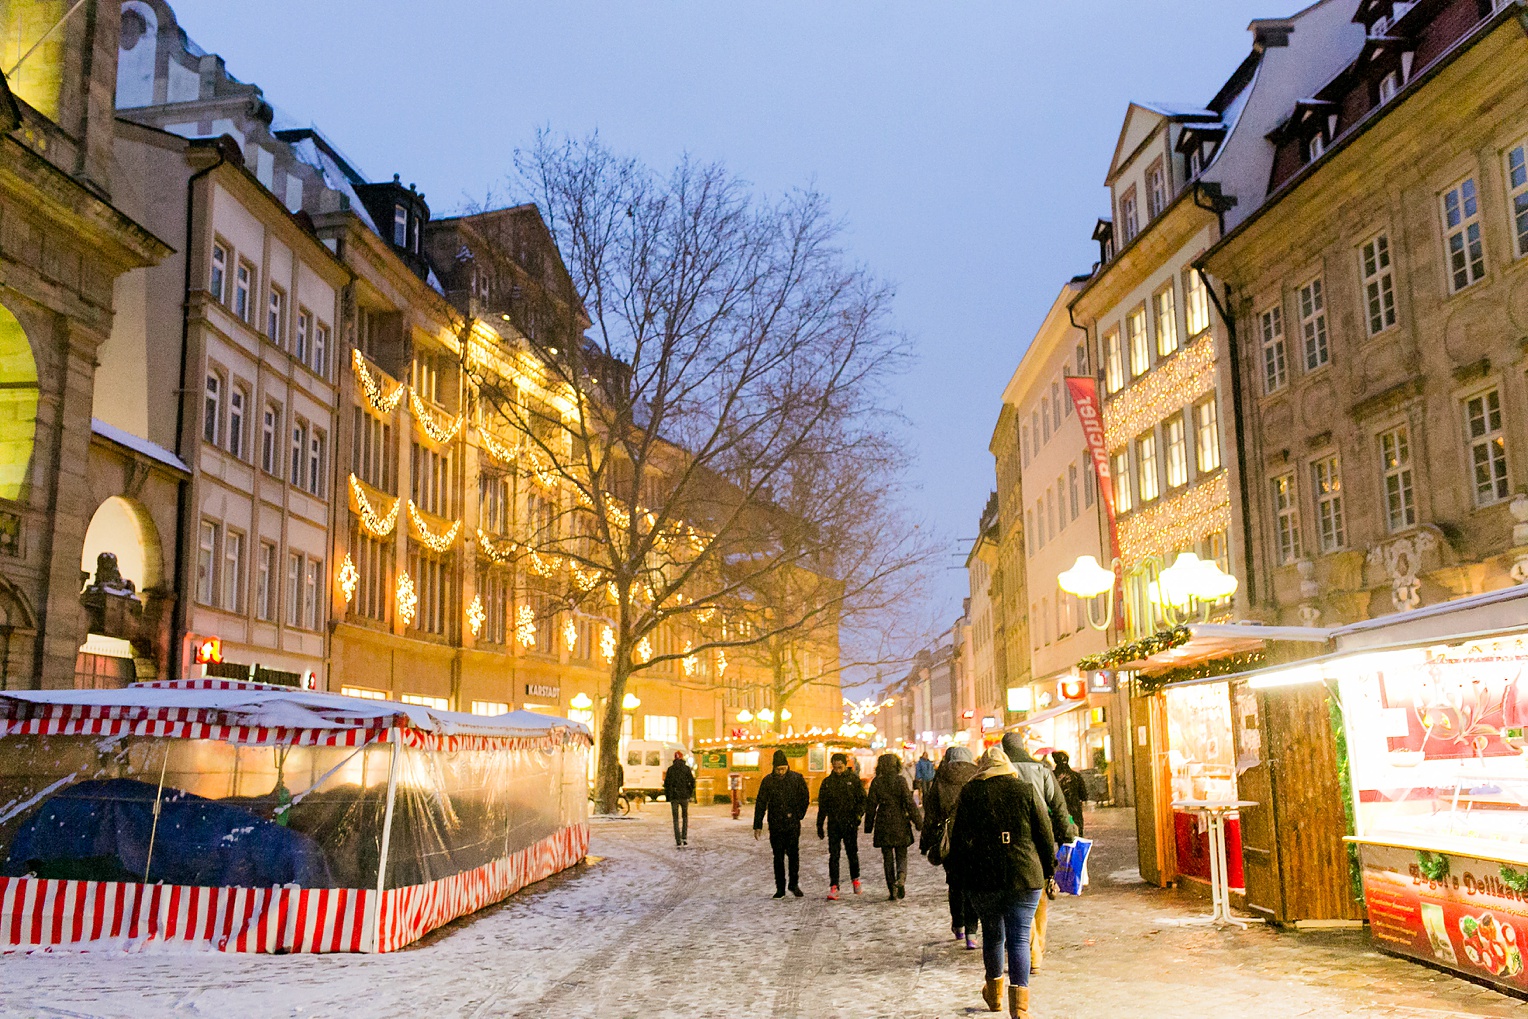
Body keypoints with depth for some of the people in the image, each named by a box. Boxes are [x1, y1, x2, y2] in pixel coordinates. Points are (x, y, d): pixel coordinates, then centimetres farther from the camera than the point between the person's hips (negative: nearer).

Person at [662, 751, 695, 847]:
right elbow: (692, 782, -6)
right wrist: (690, 794, 7)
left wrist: (667, 797, 5)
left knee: (676, 819, 7)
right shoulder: (686, 768, -2)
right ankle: (684, 837, 5)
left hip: (674, 797, 0)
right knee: (685, 816, 17)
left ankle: (678, 840, 0)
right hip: (684, 796, 0)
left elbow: (666, 784, -2)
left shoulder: (670, 769, -1)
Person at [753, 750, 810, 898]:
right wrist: (757, 825, 1)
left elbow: (805, 798, 8)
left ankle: (794, 884, 12)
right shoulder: (768, 780, 2)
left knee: (793, 854, -5)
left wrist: (798, 815, -3)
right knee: (778, 857, 3)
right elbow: (760, 803, 4)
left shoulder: (797, 778, 0)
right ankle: (780, 888, 10)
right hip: (775, 825, 1)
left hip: (793, 824, -1)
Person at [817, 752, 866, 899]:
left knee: (852, 852, 8)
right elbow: (822, 806, 12)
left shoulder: (854, 779, 1)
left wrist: (858, 815, -15)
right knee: (833, 855, -3)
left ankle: (855, 879, 32)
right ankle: (834, 887, -2)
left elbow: (862, 799, 1)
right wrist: (819, 826, 10)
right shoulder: (827, 782, 7)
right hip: (833, 824, 1)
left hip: (850, 823, -1)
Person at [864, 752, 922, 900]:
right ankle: (901, 876, -18)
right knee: (901, 856, 11)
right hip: (900, 824, -1)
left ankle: (892, 891, 4)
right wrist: (918, 821, -2)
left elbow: (871, 805, 2)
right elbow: (909, 802, -9)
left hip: (883, 825, 1)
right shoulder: (900, 781, -7)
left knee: (888, 858, 9)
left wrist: (869, 825, 10)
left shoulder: (876, 782, -2)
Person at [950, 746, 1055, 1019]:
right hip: (1024, 878, -1)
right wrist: (1049, 872, 15)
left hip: (983, 878, 1)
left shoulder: (969, 793, 1)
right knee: (1019, 938, -1)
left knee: (992, 934, 18)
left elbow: (958, 838, 3)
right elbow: (1045, 835, 4)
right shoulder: (1026, 790, 1)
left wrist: (963, 874, 13)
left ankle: (994, 993, 35)